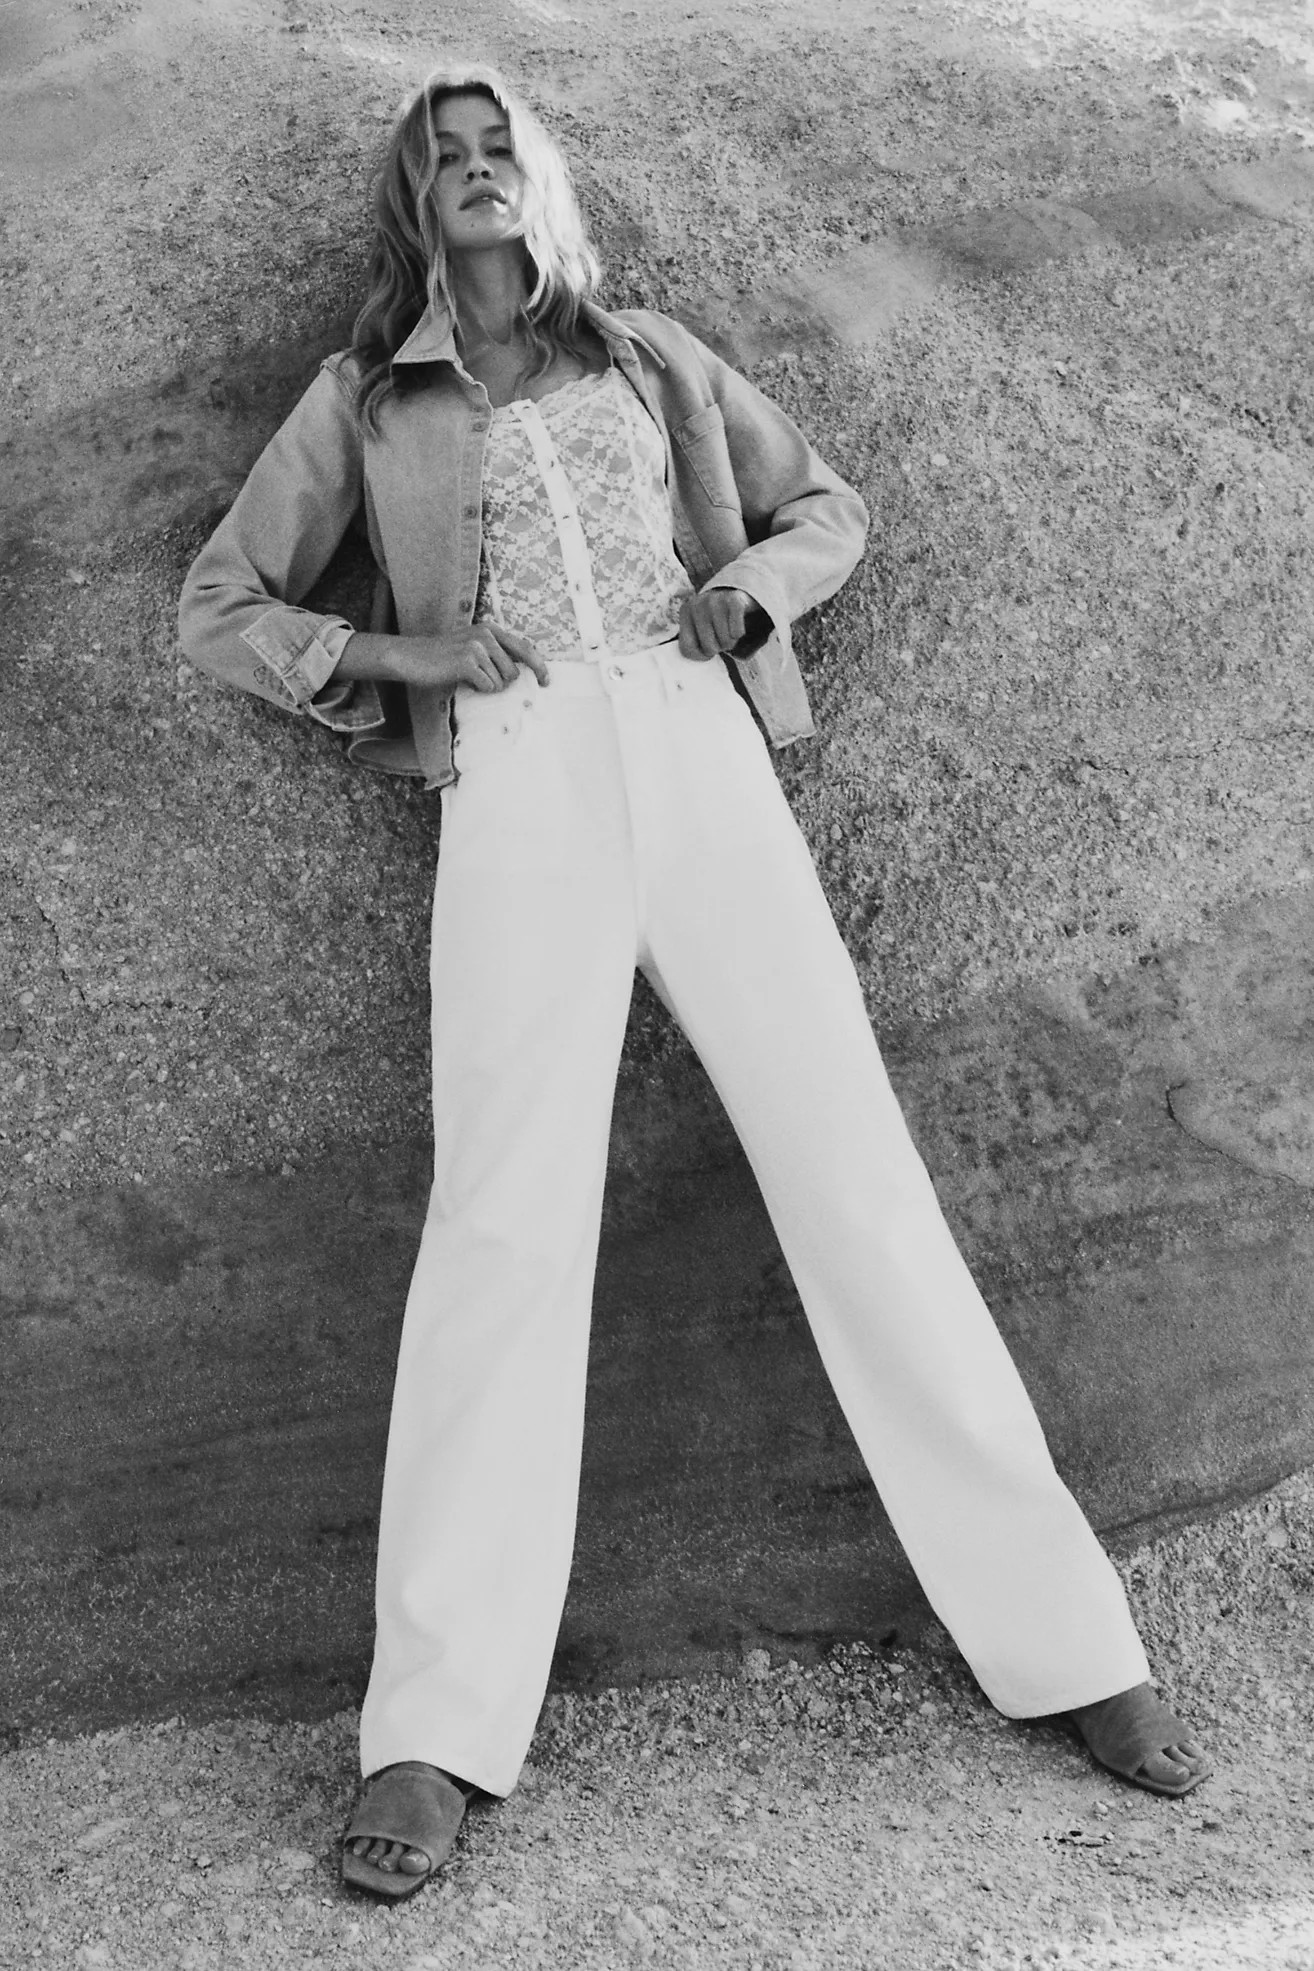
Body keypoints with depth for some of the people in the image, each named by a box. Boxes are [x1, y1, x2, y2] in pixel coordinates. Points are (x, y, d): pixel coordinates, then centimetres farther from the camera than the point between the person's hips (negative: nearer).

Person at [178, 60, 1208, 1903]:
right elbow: (217, 608, 20)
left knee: (856, 1168, -8)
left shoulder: (648, 356, 23)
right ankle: (437, 1732, -16)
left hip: (699, 750, 1)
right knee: (507, 1210, -17)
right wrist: (384, 657, 1)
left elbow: (829, 504, 28)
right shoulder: (360, 400, 20)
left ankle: (1061, 1633, -3)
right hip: (517, 781, -1)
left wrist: (760, 583, 4)